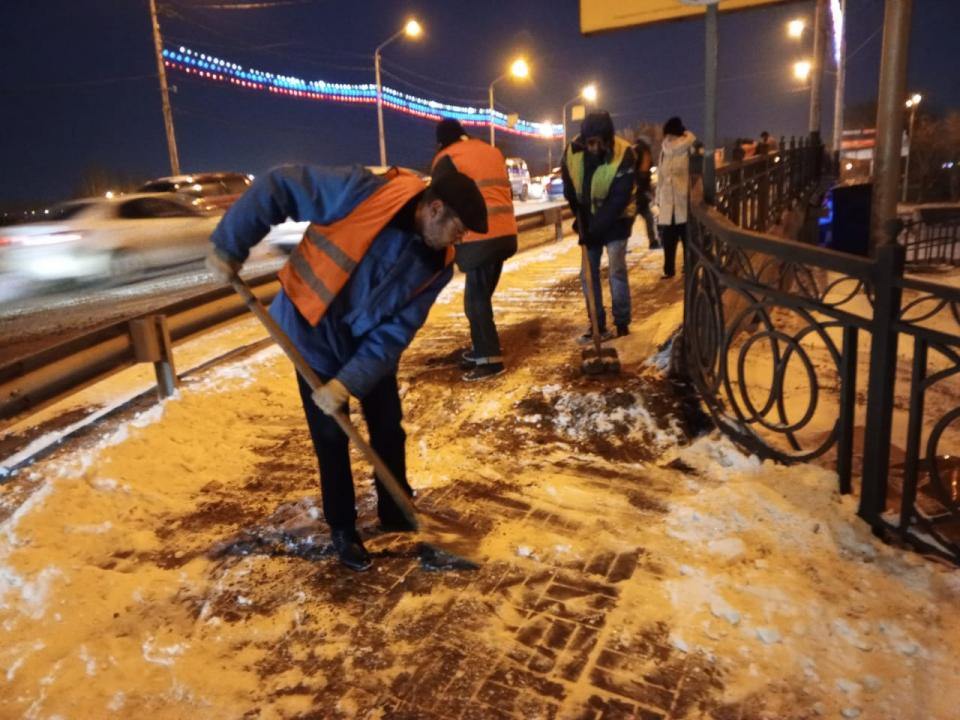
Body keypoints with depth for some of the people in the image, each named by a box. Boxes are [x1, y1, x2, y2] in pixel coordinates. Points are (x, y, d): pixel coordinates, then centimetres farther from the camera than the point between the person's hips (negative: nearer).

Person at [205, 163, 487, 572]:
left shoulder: (436, 263, -14)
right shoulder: (361, 191, -27)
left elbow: (396, 333, -16)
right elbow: (277, 187, -21)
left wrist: (349, 383, -24)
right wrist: (229, 245, -21)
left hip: (373, 343, 4)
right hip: (315, 333, -4)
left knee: (389, 430, 12)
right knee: (330, 437, 4)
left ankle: (396, 513, 34)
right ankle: (343, 530, 23)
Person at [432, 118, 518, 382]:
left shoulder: (446, 159, -1)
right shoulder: (493, 151, 19)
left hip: (478, 238, -7)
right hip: (504, 233, 8)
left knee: (475, 298, -1)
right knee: (481, 294, 17)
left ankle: (490, 358, -1)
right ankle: (482, 348, 26)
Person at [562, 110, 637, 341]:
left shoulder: (624, 155, -25)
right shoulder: (572, 151, -12)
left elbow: (618, 200, -25)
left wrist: (597, 230, -26)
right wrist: (578, 214, -2)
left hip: (616, 220, -4)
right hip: (589, 220, 5)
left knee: (616, 270, -8)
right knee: (588, 273, 3)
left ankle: (622, 324, 3)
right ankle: (598, 325, 11)